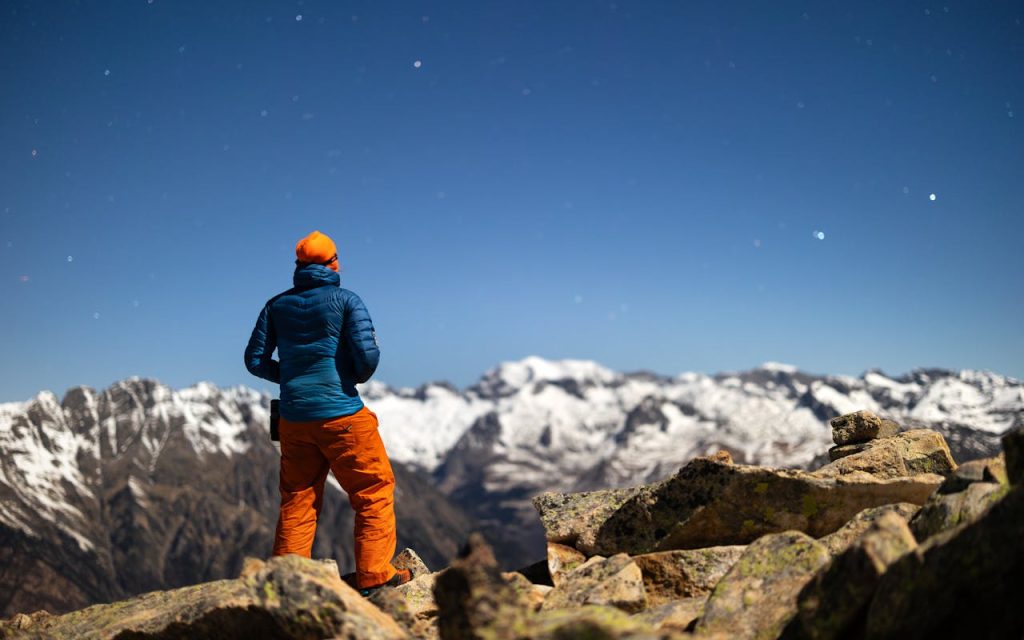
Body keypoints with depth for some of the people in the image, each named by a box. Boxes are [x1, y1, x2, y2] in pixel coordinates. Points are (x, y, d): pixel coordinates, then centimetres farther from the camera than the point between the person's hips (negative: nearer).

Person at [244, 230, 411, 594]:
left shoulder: (277, 305, 8)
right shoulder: (346, 301, -4)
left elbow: (255, 360, 8)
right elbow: (368, 355, -13)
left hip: (293, 419, 5)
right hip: (342, 415, -5)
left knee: (297, 500, 15)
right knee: (374, 491, 6)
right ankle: (374, 575, 4)